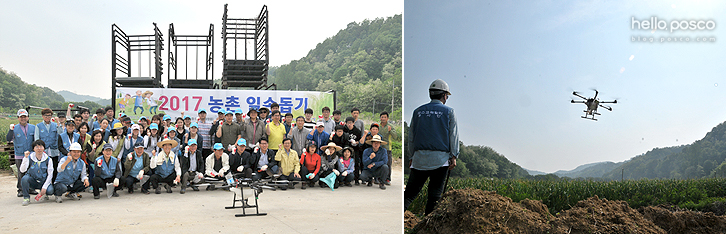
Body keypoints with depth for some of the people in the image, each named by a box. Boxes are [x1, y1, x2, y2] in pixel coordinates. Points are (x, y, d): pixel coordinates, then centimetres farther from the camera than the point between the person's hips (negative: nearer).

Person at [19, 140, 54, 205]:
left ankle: (43, 193, 9)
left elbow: (50, 175, -6)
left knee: (50, 190, -30)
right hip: (32, 181, 1)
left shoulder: (48, 159, -7)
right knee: (24, 178, -32)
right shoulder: (30, 158, -7)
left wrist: (44, 187, -15)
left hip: (43, 182, 0)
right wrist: (25, 158, -31)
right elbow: (22, 170, -19)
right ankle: (26, 198, -13)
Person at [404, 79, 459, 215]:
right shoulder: (448, 112, 6)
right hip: (440, 158, -2)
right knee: (435, 194, 3)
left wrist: (412, 156, 19)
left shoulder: (418, 111, 13)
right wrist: (454, 156, 0)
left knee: (410, 192, 2)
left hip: (420, 158, 2)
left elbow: (411, 137, 14)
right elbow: (453, 135, 0)